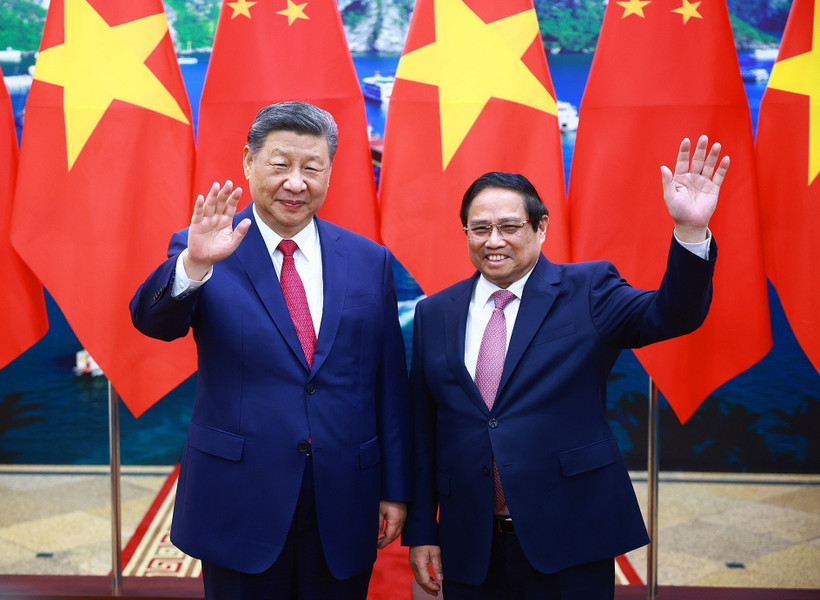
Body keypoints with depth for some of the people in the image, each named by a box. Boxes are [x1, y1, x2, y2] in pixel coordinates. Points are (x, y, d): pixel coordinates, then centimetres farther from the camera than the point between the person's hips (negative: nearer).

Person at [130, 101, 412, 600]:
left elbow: (390, 385, 4)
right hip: (240, 503, -2)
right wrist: (194, 265, -39)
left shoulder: (370, 261, 3)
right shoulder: (205, 252, -3)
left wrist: (396, 490, 5)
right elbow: (153, 320, -20)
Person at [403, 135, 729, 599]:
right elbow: (424, 431, 6)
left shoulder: (586, 291, -2)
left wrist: (690, 230, -33)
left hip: (569, 542, -2)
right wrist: (421, 530, 6)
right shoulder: (434, 314, 5)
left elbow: (673, 314, -17)